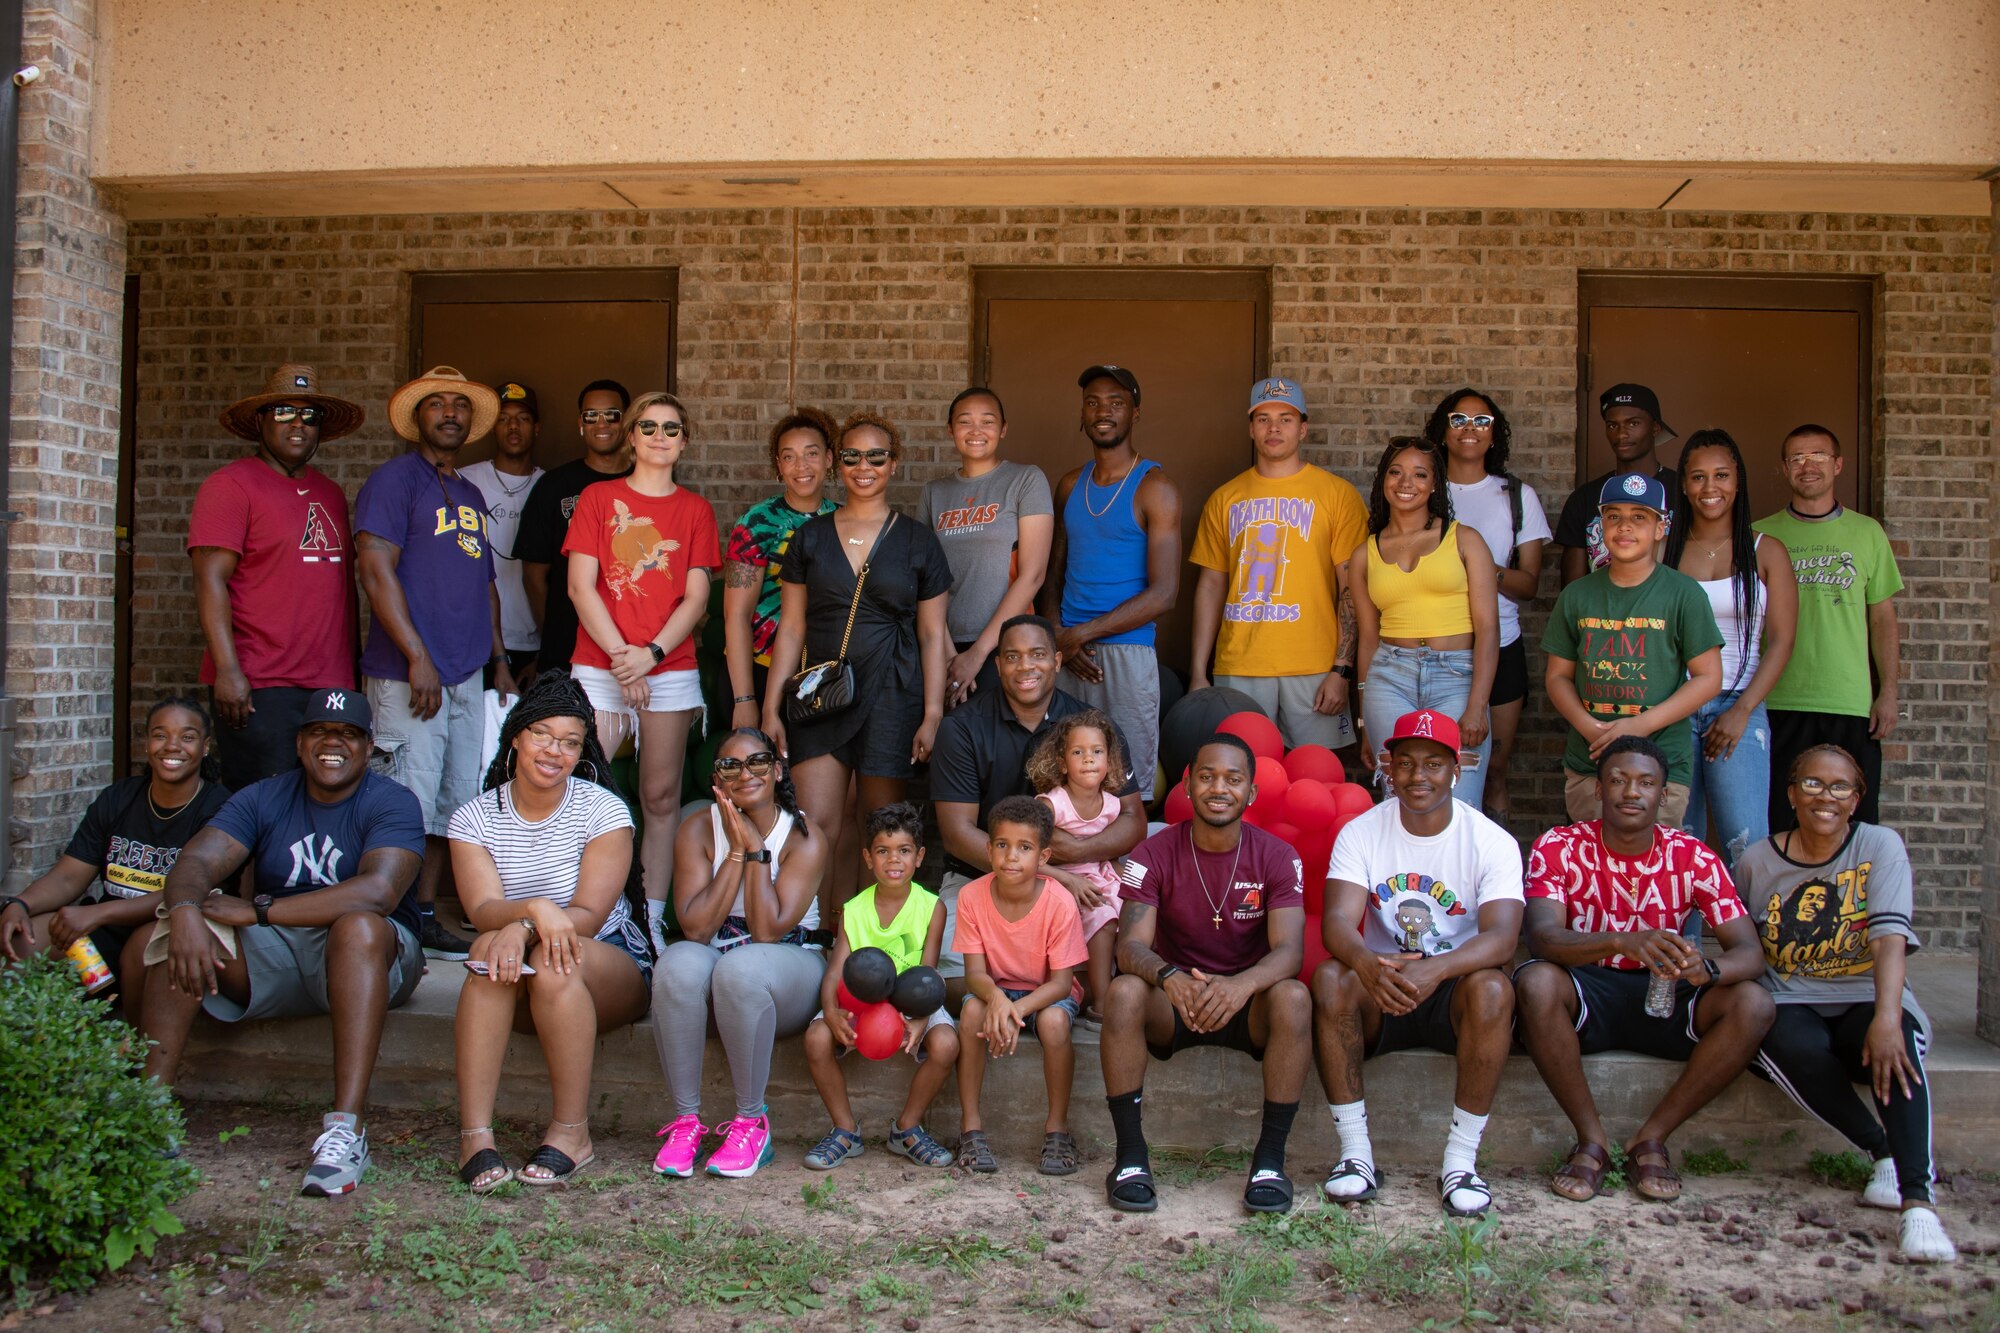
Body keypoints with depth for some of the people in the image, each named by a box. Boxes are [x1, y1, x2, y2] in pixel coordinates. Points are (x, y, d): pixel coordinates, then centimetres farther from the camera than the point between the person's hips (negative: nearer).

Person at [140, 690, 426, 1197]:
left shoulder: (391, 803, -7)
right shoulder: (263, 799, 7)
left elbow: (378, 892, -26)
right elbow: (195, 862, -8)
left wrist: (258, 910, -26)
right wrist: (185, 911, -33)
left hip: (365, 962, -4)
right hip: (273, 959, 4)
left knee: (359, 925, -37)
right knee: (179, 923, -18)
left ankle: (346, 1127, -44)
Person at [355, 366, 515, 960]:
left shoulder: (471, 496, 20)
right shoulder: (394, 478, -4)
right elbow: (377, 572, -13)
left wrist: (499, 660, 17)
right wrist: (418, 658, -18)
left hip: (468, 676, 8)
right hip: (411, 675, -8)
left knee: (454, 804, 10)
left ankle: (426, 916, 19)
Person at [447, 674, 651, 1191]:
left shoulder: (602, 809, -7)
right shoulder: (474, 819, 0)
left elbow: (590, 915, -17)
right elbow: (482, 910, -15)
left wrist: (524, 930, -36)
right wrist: (536, 909, -37)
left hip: (613, 967, -2)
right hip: (521, 996, 2)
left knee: (554, 960, -34)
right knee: (491, 948, -31)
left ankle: (571, 1131, -25)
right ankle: (474, 1134, -34)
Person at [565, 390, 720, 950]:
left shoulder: (695, 510, 11)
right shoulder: (598, 498, 8)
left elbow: (696, 596, 3)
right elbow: (580, 588, 0)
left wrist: (650, 653, -11)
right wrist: (620, 654, -9)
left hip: (671, 669, 1)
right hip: (599, 667, -1)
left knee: (661, 797, 3)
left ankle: (651, 920, 9)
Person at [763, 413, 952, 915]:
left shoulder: (917, 541, 6)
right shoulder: (811, 537, 10)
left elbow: (932, 635, 6)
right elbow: (791, 628, 10)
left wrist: (933, 716, -2)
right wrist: (771, 706, 5)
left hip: (892, 698, -1)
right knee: (816, 826, -7)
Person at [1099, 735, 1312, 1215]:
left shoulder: (1276, 858, -7)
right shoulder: (1154, 855, -7)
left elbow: (1289, 950, -20)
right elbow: (1130, 946, -19)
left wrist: (1242, 985, -43)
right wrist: (1169, 977, -43)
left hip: (1247, 1002, 0)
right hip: (1173, 1006, 0)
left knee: (1293, 998, -32)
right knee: (1124, 992, -31)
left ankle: (1270, 1160, -21)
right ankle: (1130, 1157, -22)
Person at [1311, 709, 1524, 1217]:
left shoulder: (1492, 842, -7)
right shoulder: (1361, 833, -2)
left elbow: (1502, 938, -22)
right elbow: (1337, 920, -17)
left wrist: (1435, 970, -43)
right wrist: (1367, 963, -42)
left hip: (1454, 993, -1)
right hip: (1379, 997, 1)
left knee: (1491, 986, -33)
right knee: (1329, 976, -29)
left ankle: (1461, 1158, -22)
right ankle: (1355, 1151, -22)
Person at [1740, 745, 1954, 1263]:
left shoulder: (1880, 846, -4)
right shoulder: (1756, 863, 3)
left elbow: (1890, 937, -19)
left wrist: (1886, 1015, -35)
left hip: (1866, 1000, -1)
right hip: (1790, 1005, 1)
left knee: (1894, 1043, -36)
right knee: (1795, 1046, -36)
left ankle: (1918, 1200, -44)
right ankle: (1887, 1155, -17)